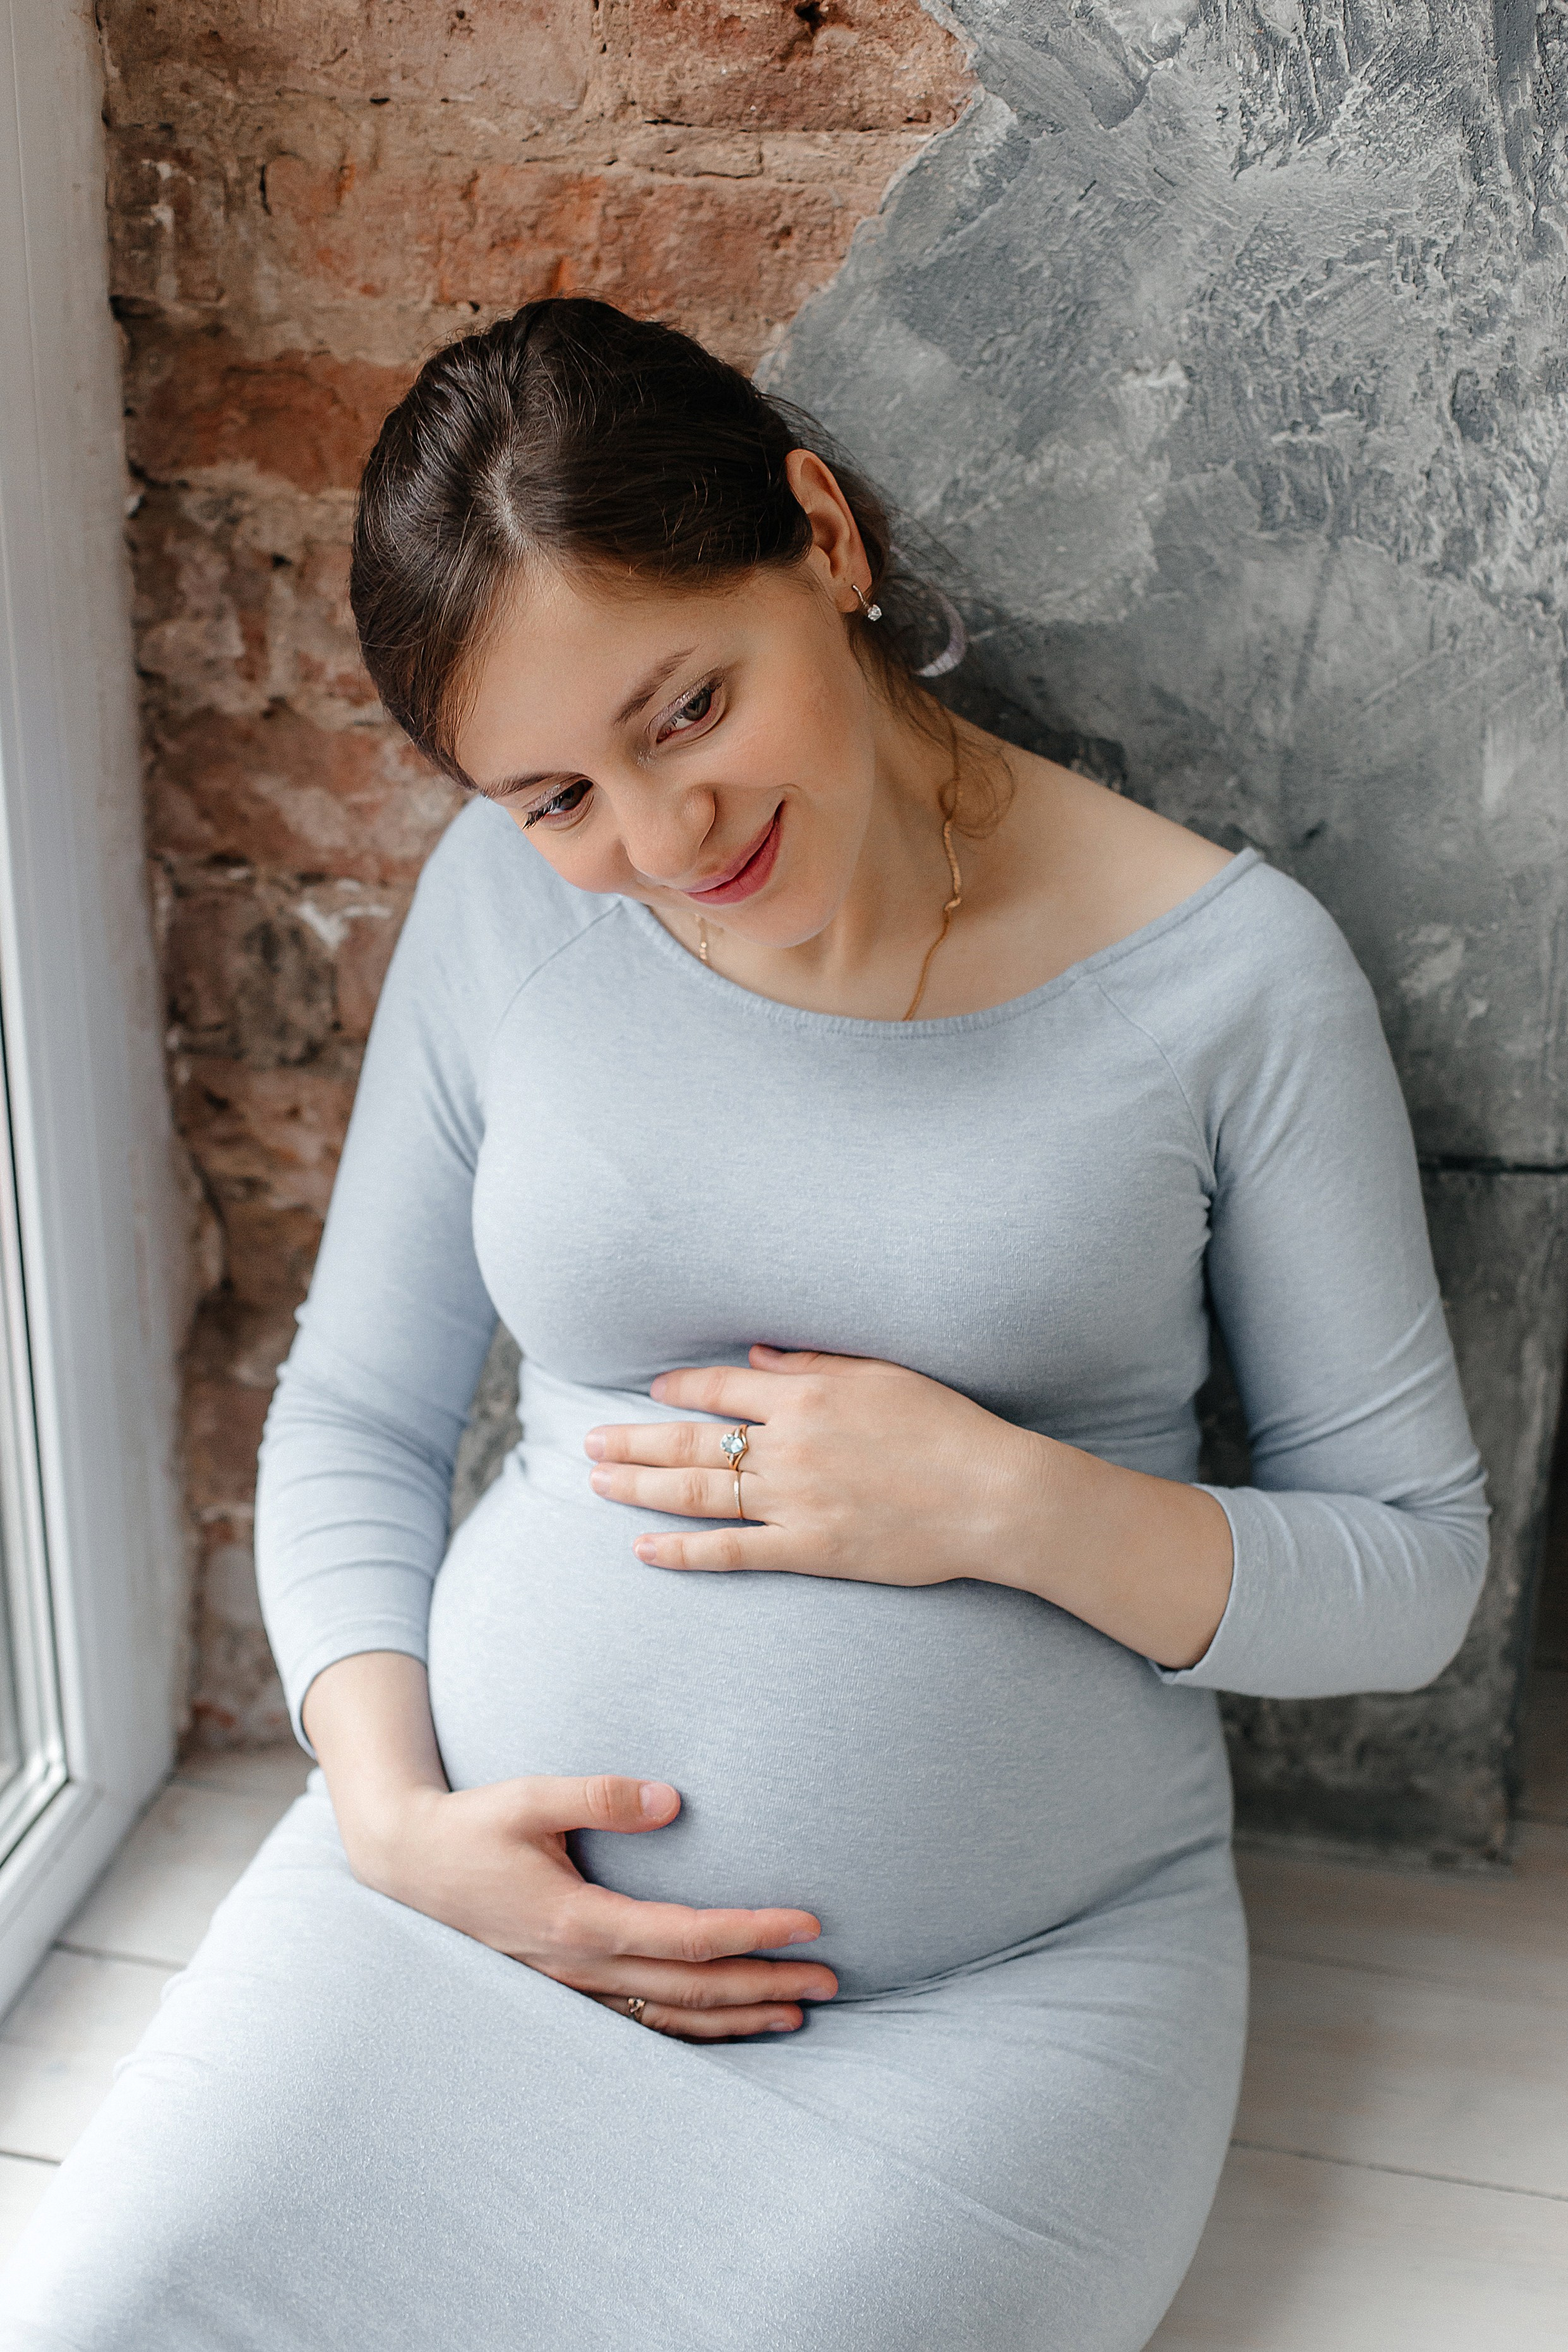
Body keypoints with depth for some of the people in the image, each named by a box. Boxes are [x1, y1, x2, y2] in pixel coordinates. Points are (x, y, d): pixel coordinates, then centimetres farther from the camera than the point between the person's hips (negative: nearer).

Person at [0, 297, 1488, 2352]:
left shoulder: (1231, 974, -7)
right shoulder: (508, 904, 1)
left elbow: (1415, 1564, -1)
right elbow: (352, 1414, 8)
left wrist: (1012, 1505, -17)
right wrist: (392, 1808, -8)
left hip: (1017, 1983, -1)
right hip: (482, 1895, 2)